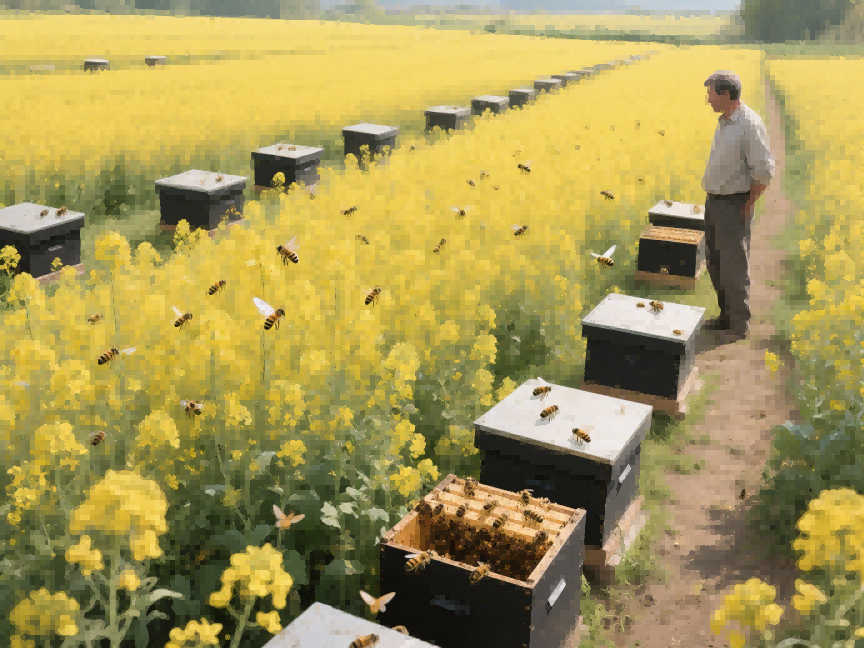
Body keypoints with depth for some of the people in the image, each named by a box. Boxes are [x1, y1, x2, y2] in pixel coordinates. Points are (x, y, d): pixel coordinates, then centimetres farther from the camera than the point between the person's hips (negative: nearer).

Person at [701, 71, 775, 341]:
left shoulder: (750, 124, -20)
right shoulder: (724, 122, 8)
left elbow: (764, 172, -21)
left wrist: (747, 206, -14)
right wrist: (712, 200, 12)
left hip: (734, 205, -9)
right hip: (714, 202, 9)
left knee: (734, 269, -2)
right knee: (715, 265, 16)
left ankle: (740, 328, 11)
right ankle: (727, 315, 29)